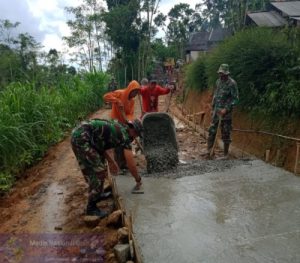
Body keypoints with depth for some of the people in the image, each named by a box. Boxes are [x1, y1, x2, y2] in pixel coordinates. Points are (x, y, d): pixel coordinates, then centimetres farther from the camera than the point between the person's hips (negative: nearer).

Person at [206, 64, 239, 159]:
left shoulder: (232, 83, -12)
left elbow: (235, 99, -13)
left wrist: (226, 109, -20)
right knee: (212, 130, 8)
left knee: (225, 133, 2)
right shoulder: (218, 81, 9)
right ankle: (208, 151, 18)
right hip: (216, 110, 6)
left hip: (225, 112, -6)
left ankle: (226, 154, 14)